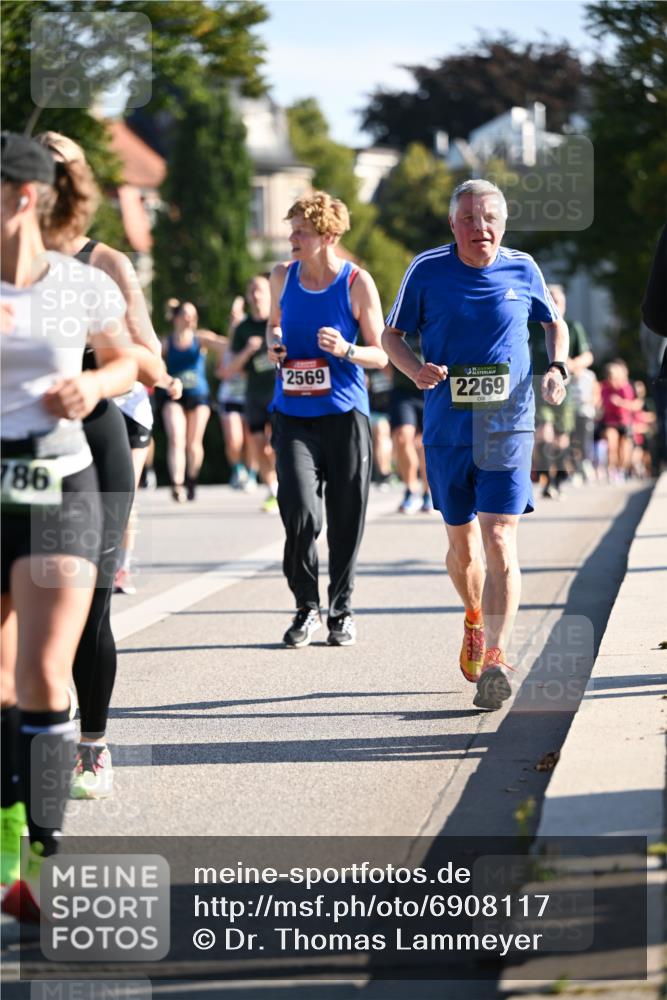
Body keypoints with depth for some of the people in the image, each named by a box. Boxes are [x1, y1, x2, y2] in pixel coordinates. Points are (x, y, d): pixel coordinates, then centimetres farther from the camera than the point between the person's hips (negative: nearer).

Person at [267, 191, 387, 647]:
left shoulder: (358, 283, -5)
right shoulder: (283, 276, 5)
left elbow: (380, 355, -1)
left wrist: (346, 350, -21)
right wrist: (273, 344, 3)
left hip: (344, 415, -2)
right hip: (293, 416, 2)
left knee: (346, 520, 4)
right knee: (299, 511, -13)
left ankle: (342, 609, 22)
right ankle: (307, 607, 3)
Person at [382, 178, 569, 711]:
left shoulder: (522, 269, 2)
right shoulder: (427, 270, -1)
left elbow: (554, 322, 19)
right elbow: (392, 334, 7)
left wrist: (557, 368, 1)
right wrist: (416, 369, -13)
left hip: (508, 427, -1)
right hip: (448, 429, 1)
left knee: (500, 541, -14)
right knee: (463, 547, 12)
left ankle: (496, 657, -18)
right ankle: (475, 619, 41)